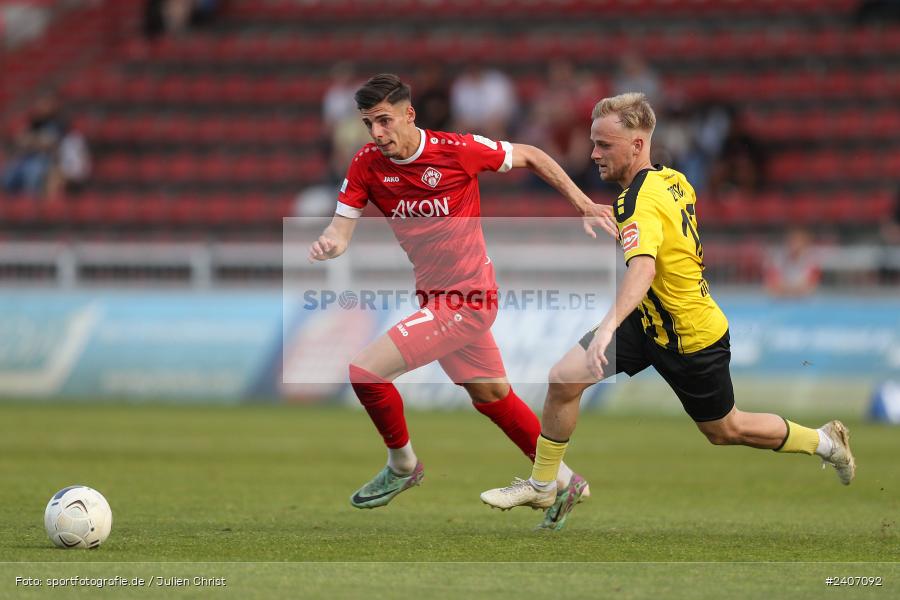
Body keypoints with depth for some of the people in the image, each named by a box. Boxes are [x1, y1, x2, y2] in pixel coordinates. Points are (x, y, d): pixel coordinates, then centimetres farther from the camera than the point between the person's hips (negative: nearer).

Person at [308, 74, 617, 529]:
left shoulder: (458, 150, -18)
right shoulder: (367, 165, -5)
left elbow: (531, 157, -4)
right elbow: (342, 228, -9)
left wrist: (583, 205, -5)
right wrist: (328, 243, -33)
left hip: (465, 300, -7)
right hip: (435, 298, 7)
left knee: (365, 370, -15)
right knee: (490, 395, 20)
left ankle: (402, 465, 9)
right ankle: (564, 481, 37)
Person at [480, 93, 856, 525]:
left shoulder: (641, 201, -31)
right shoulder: (673, 180, -3)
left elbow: (642, 267, -49)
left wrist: (608, 325, -64)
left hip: (691, 340, -9)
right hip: (650, 323, 9)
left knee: (725, 431, 10)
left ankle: (825, 441, 31)